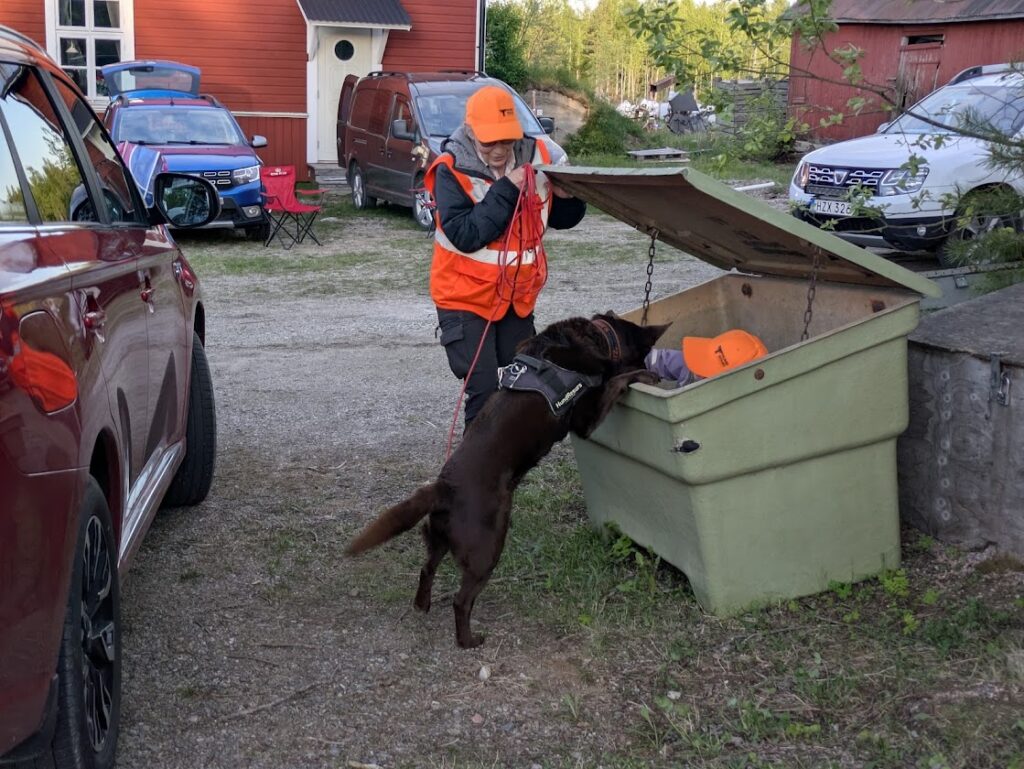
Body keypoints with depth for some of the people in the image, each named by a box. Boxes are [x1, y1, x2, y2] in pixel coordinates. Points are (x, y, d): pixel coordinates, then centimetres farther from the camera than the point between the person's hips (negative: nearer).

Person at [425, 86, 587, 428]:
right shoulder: (452, 170, -18)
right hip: (466, 300, -5)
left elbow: (561, 219, 6)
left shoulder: (535, 156, -4)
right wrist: (505, 191, -29)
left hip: (517, 298, 5)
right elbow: (466, 235, -28)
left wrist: (567, 196, -16)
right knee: (484, 390, -8)